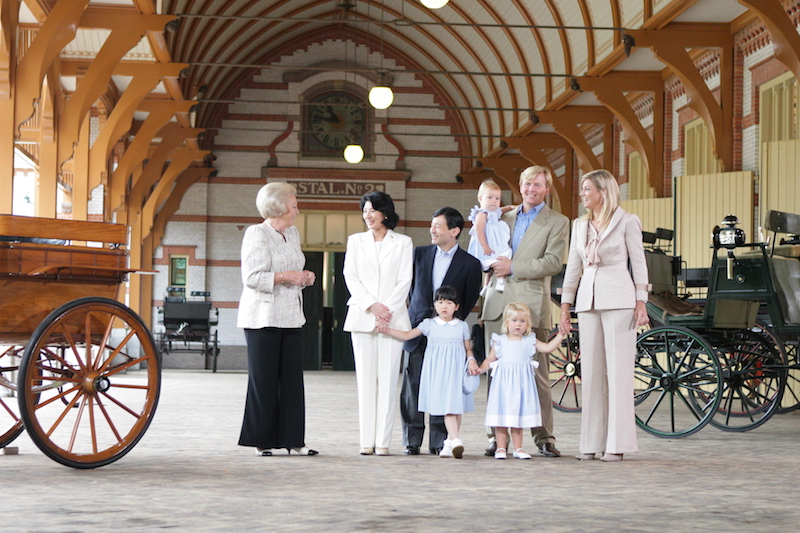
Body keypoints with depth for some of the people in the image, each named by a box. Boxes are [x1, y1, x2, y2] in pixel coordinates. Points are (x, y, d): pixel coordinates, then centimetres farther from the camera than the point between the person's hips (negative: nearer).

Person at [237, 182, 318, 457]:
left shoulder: (292, 233, 15)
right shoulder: (257, 234, -9)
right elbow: (251, 277, -16)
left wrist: (304, 277, 7)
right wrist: (285, 276, -20)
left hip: (290, 317, 7)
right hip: (263, 317, -7)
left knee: (292, 378, 4)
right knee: (263, 379, -1)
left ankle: (293, 439, 7)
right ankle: (262, 441, 6)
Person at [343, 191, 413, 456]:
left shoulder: (403, 243, 8)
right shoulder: (355, 241, 14)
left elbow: (404, 281, 3)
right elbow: (350, 277, 5)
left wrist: (387, 309, -10)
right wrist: (371, 306, -9)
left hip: (392, 317, -1)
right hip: (361, 317, 2)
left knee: (388, 379, -4)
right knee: (365, 379, 0)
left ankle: (383, 441, -3)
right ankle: (366, 440, 1)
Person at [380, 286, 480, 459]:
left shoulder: (462, 326, 8)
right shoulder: (429, 324, 6)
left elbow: (468, 348, 12)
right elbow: (407, 335, 3)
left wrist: (471, 360, -7)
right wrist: (387, 330, -8)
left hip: (456, 370, 1)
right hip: (437, 370, -1)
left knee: (456, 405, 0)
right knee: (446, 406, -10)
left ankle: (450, 442, 11)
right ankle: (455, 440, -17)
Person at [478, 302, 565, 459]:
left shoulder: (530, 341, 8)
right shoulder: (499, 341, 4)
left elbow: (548, 347, 6)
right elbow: (490, 359, 8)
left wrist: (560, 335, -2)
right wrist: (480, 369, -8)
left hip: (521, 383, 2)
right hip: (503, 382, -1)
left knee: (518, 416, 6)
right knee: (502, 416, -1)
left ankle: (518, 448, 13)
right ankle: (500, 448, 6)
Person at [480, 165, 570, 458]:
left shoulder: (557, 222, 5)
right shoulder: (505, 218, 20)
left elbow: (553, 262, -8)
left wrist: (514, 267, -12)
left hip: (531, 304, -4)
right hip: (497, 302, 4)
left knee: (537, 373, -5)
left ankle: (544, 437, 1)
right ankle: (497, 436, 8)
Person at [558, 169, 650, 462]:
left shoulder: (626, 221, 2)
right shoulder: (580, 225, 16)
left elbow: (639, 263, 1)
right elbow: (573, 267, 17)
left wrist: (641, 303, -6)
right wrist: (565, 308, 12)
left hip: (618, 299, -5)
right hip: (588, 300, 5)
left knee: (618, 369, -5)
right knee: (590, 370, 3)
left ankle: (617, 444, -3)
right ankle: (591, 442, 6)